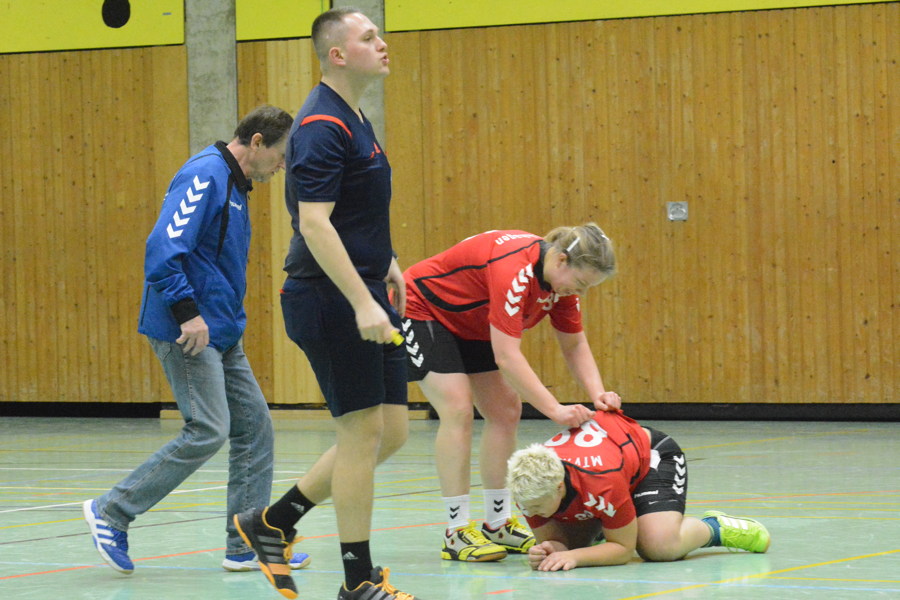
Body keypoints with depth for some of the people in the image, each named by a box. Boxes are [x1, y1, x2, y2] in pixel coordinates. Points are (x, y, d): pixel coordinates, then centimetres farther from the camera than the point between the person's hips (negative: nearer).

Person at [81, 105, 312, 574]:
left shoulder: (233, 184, 17)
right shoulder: (204, 177, -15)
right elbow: (163, 246, -24)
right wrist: (187, 312, -27)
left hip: (221, 334, 10)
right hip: (188, 333, -10)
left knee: (254, 426, 6)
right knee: (207, 432, -13)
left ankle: (247, 545, 10)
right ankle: (112, 513, -2)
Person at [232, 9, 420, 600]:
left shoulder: (352, 118, 15)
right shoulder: (323, 125, -16)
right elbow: (313, 223, -23)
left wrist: (385, 262, 23)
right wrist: (362, 302, -26)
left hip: (362, 294, 10)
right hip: (332, 299, -10)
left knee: (391, 431, 10)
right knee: (364, 430, -4)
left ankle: (275, 522, 20)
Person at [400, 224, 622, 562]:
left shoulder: (562, 279, -10)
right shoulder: (514, 269, -37)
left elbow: (574, 345, -1)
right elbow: (506, 357, -40)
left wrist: (597, 394, -18)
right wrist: (555, 410, -41)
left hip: (469, 327, 9)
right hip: (420, 312, -9)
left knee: (505, 411, 2)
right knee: (457, 409, -20)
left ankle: (497, 524, 9)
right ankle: (457, 533, -15)